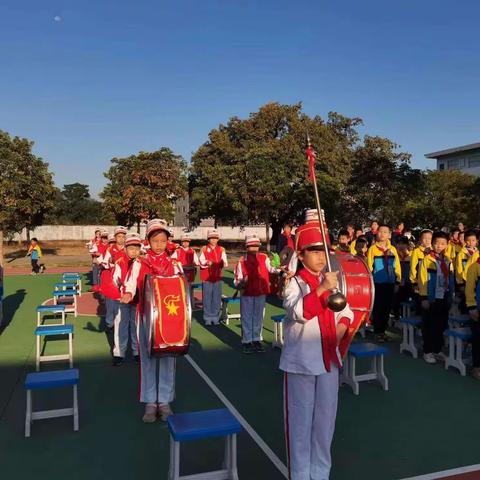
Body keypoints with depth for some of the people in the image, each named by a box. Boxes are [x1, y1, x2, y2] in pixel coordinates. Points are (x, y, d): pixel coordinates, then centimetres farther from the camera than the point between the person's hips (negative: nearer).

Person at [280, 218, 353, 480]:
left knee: (325, 420, 16)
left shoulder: (331, 281, 9)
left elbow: (345, 310, 21)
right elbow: (298, 313, -29)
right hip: (301, 362, -6)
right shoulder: (293, 283, -11)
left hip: (328, 360, 6)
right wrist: (321, 289, -38)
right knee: (301, 421, 4)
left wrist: (342, 325, 2)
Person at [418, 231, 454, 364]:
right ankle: (427, 351, 13)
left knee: (442, 326, 12)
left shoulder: (448, 261, 8)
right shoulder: (427, 259, -9)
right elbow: (422, 280, -11)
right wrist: (424, 298, -14)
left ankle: (437, 350, 25)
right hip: (431, 299, -5)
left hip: (444, 299, 5)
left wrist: (450, 297, 12)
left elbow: (451, 281, 14)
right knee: (429, 327, 3)